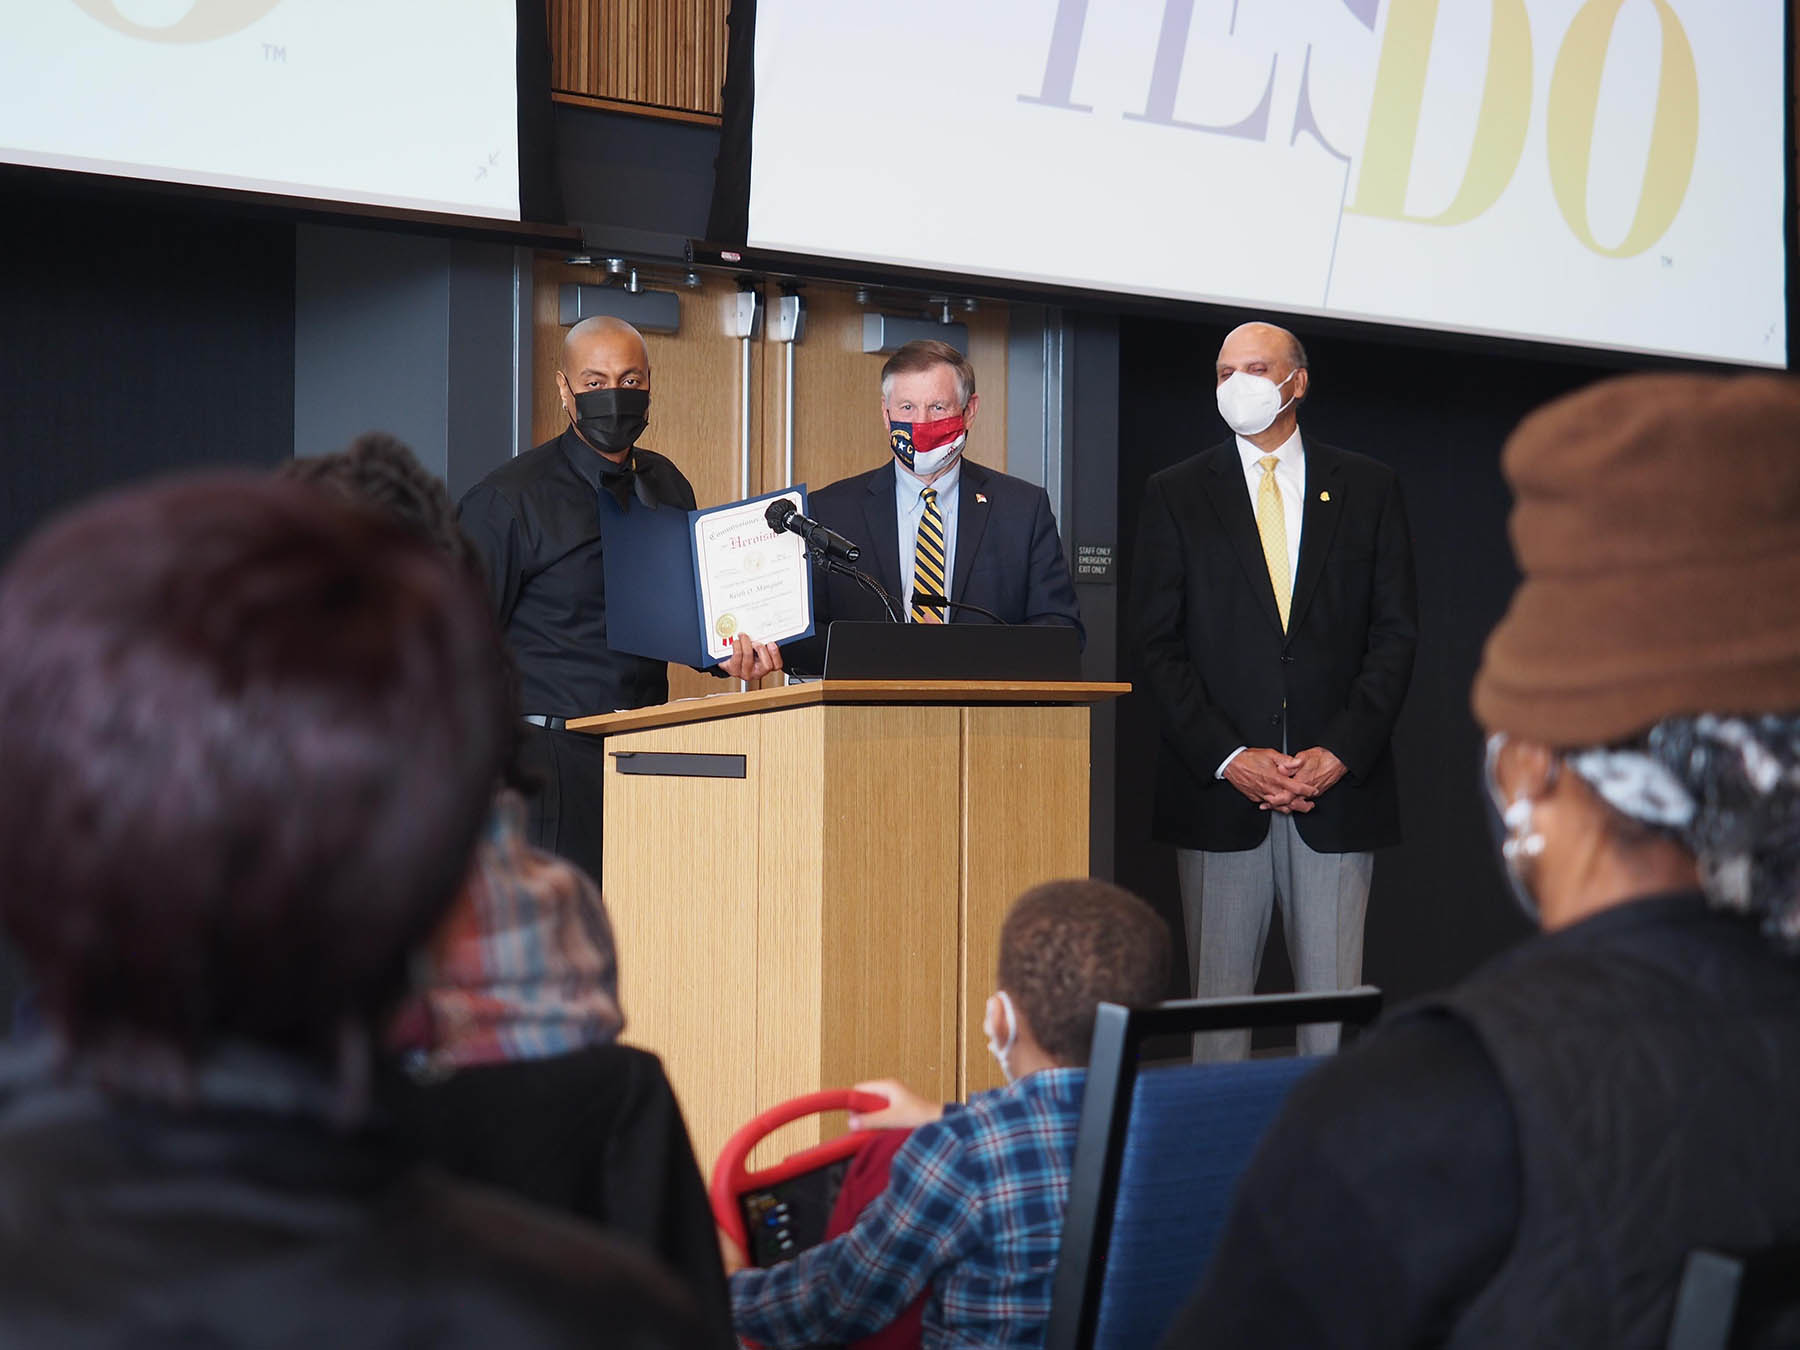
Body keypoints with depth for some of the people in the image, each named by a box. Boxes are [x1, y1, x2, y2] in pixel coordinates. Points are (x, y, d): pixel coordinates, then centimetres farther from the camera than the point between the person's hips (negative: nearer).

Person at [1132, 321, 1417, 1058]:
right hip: (1220, 789, 0)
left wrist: (1340, 753, -7)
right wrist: (1228, 760, -9)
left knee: (1333, 996, 1)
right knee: (1218, 994, 1)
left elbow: (1395, 631, 5)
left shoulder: (1368, 487, 10)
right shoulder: (1176, 493, 8)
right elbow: (1159, 643, 2)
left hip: (1338, 782, 0)